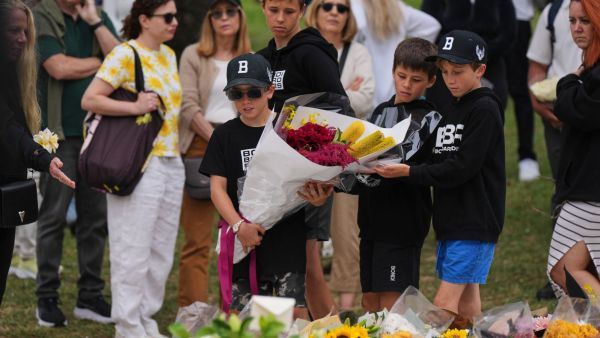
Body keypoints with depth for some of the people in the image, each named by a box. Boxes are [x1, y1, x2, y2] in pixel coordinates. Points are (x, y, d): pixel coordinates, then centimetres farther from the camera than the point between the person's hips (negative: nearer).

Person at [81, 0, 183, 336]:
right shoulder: (125, 55, -10)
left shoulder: (168, 55, 14)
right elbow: (90, 99, -17)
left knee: (161, 252, 11)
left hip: (171, 164, 8)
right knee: (134, 252, -3)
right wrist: (134, 107, -25)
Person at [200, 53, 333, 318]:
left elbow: (310, 179, 6)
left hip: (288, 237, -1)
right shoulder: (225, 135, 6)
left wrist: (318, 197, -18)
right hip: (246, 238, 1)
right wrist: (238, 226, -15)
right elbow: (217, 187, 0)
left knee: (295, 311, -6)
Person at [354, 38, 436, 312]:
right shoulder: (381, 111, 17)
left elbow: (421, 171, -17)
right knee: (370, 302, 9)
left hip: (404, 220, -7)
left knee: (392, 304, -9)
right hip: (373, 218, 7)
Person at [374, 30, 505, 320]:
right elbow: (439, 163, 10)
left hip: (475, 220, -9)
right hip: (451, 219, 9)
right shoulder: (452, 110, 15)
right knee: (466, 297, 11)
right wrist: (395, 167, -6)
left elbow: (462, 167, -18)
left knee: (445, 302, -13)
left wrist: (409, 173, -21)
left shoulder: (484, 109, -11)